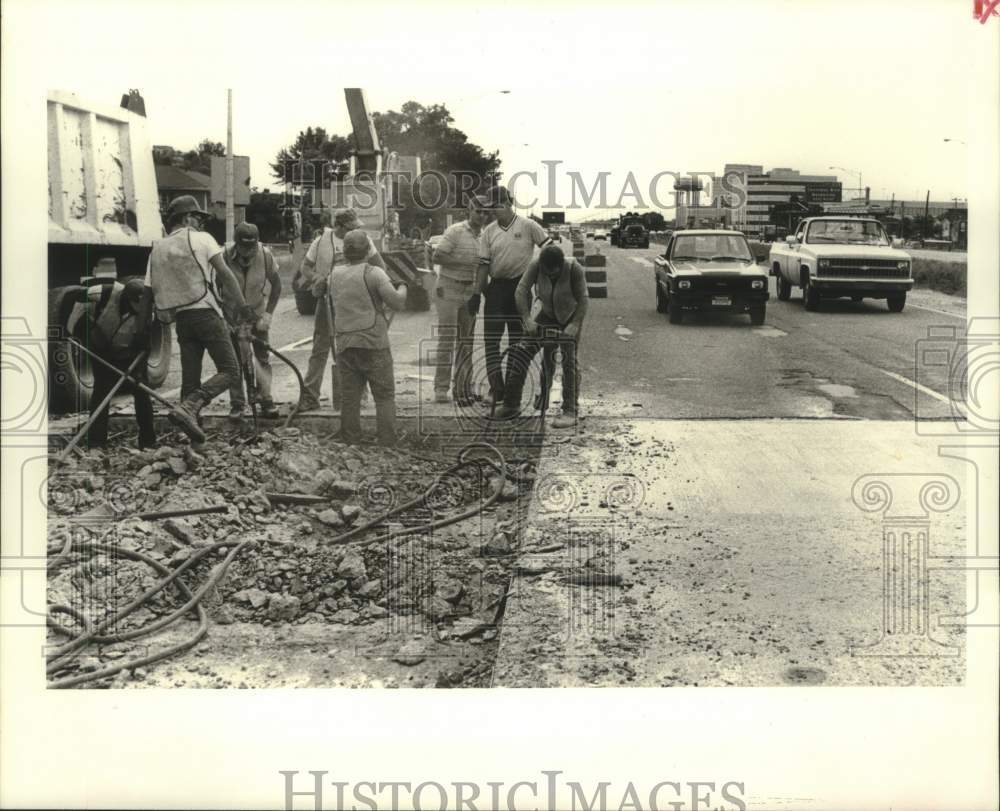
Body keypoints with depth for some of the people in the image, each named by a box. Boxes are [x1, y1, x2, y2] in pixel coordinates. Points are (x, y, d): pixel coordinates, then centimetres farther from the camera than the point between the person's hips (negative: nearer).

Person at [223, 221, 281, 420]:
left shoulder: (265, 254, -19)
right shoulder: (225, 256, -24)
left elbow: (276, 285, -7)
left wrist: (267, 314, -11)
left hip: (257, 311, 1)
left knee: (263, 357, -2)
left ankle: (266, 400, 6)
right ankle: (236, 404, 6)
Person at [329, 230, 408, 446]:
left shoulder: (335, 273, 8)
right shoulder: (374, 273, -8)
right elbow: (397, 302, -10)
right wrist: (402, 288, 10)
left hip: (344, 343, 5)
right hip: (373, 343, -5)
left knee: (349, 399, 10)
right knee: (385, 397, 2)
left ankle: (350, 443, 12)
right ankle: (387, 444, -2)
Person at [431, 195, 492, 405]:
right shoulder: (455, 231, -9)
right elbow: (437, 257, -14)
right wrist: (464, 263, -21)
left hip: (470, 290, 6)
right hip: (449, 287, -6)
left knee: (467, 340, 8)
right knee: (446, 339, -7)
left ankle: (463, 386, 15)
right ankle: (441, 387, -4)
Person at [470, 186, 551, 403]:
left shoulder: (528, 226, -3)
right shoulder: (489, 231, 6)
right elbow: (484, 264, 4)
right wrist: (477, 293, -2)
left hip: (521, 286, -2)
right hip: (496, 287, 2)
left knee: (517, 337, 7)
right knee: (491, 336, -9)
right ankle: (496, 385, -8)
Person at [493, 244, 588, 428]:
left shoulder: (574, 269, -26)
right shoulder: (536, 266, -20)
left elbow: (583, 299, -23)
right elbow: (521, 290, -22)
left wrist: (575, 325, -35)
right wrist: (527, 318, -33)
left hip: (570, 318, -3)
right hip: (547, 316, 3)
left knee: (569, 360, -15)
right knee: (523, 351, -9)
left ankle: (570, 412, -11)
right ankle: (511, 404, -3)